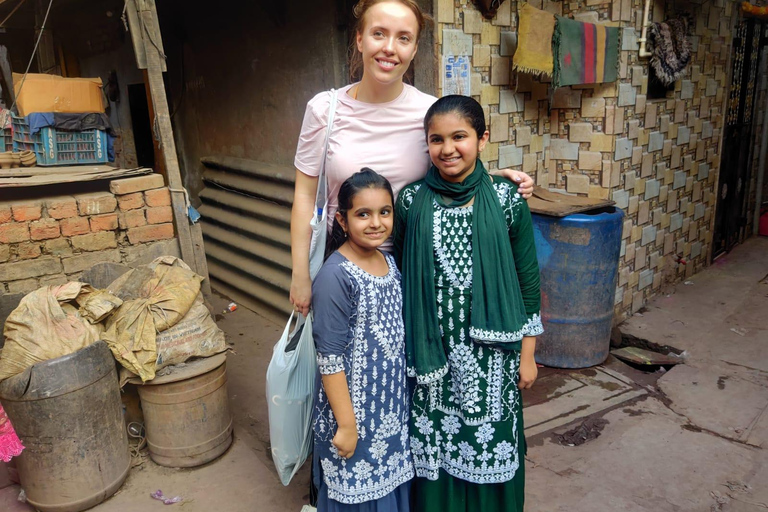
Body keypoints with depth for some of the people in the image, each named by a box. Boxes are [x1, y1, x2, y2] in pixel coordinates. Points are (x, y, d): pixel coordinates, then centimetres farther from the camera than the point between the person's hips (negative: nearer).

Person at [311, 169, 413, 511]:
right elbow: (329, 359, -20)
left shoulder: (391, 263, 1)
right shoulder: (335, 277, -21)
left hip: (393, 406, 7)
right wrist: (347, 424, -17)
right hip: (354, 409, -6)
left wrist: (400, 399, 13)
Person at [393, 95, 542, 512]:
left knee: (487, 444, 13)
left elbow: (528, 281, 0)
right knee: (432, 447, 14)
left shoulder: (507, 200, -6)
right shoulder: (411, 201, -4)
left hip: (490, 351, 0)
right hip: (430, 351, 1)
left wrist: (527, 355, 2)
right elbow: (397, 276, 3)